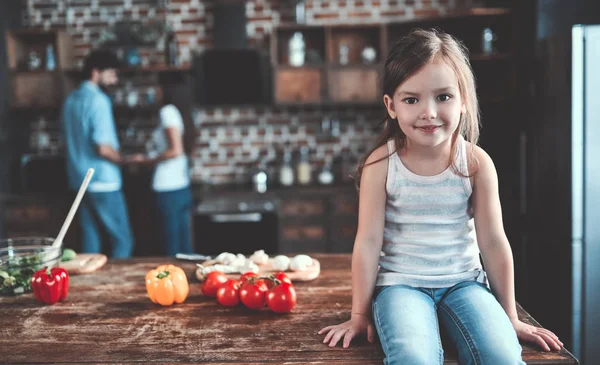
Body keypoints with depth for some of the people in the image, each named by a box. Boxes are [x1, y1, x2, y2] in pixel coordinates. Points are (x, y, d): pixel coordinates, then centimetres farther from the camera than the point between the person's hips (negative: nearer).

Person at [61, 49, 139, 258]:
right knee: (122, 240, 0)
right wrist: (127, 160, -6)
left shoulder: (71, 100, 12)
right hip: (102, 182, -9)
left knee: (90, 242, 12)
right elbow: (103, 148, -21)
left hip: (79, 181, 9)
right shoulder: (98, 100, -15)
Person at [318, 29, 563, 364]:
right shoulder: (381, 164, -10)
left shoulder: (476, 162, -6)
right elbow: (369, 241, -6)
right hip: (401, 283, -2)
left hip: (464, 282, 2)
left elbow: (493, 242, -1)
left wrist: (510, 317, 6)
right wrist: (360, 315, -1)